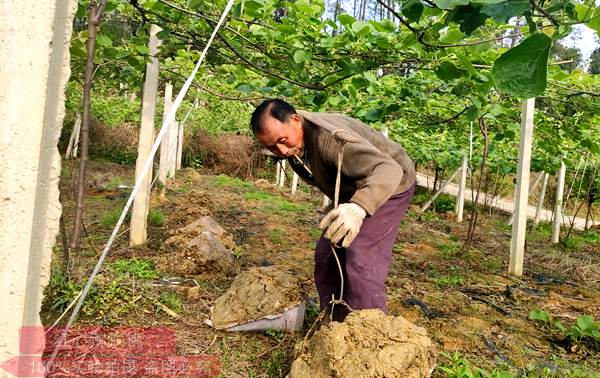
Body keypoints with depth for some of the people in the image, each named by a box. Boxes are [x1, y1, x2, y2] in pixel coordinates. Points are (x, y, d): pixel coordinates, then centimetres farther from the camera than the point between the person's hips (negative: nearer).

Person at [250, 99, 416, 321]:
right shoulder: (291, 146, -10)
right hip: (354, 194, 9)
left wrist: (359, 207, -67)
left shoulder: (328, 138, -39)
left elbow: (389, 169, -50)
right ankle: (333, 324, 21)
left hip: (389, 186, -8)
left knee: (362, 258, -22)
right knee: (327, 253, 7)